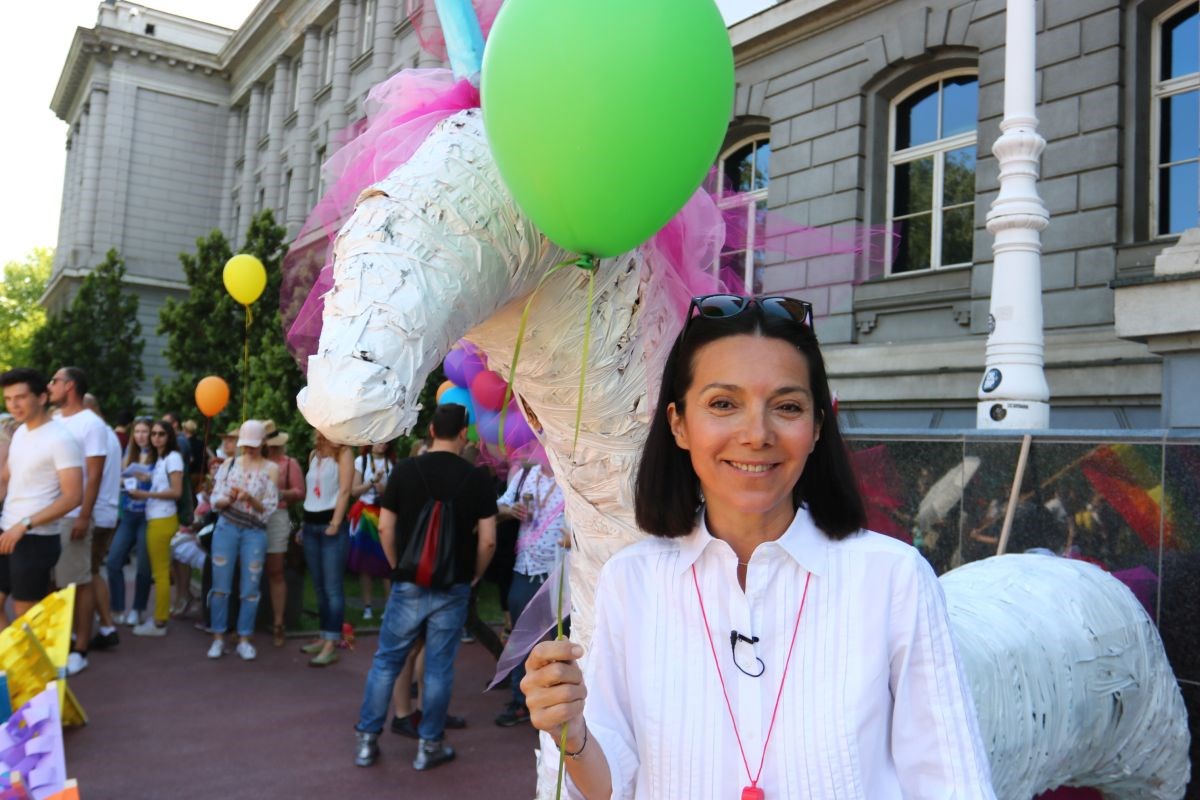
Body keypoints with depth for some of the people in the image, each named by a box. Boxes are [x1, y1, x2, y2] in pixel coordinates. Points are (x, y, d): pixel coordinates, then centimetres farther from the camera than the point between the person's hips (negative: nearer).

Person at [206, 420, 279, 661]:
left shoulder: (271, 469, 1)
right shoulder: (230, 464, 6)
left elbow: (270, 508, -4)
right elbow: (215, 499, 4)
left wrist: (251, 499, -21)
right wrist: (228, 499, -17)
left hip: (254, 532, -1)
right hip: (226, 528, 1)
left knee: (250, 588, 1)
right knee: (221, 585, 3)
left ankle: (244, 639, 12)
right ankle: (218, 638, 14)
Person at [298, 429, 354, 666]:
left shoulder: (343, 453, -4)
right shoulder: (314, 454, 16)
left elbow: (344, 491, -11)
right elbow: (309, 491, 18)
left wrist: (335, 524, -18)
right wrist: (304, 525, 15)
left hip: (331, 524, -7)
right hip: (311, 525, 7)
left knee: (332, 587, -8)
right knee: (319, 586, 12)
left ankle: (331, 645, -9)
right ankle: (324, 636, 21)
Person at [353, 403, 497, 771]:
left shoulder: (404, 470, -4)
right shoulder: (476, 477, -7)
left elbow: (385, 528, -1)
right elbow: (488, 538, -7)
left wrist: (397, 567, 13)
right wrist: (475, 575, 9)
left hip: (409, 585, 1)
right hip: (453, 588, -1)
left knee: (386, 661, 14)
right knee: (439, 667, 8)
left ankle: (367, 740, 21)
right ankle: (429, 746, 18)